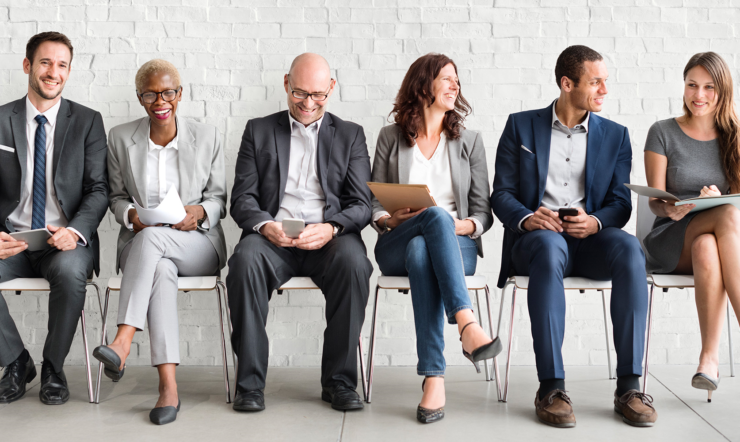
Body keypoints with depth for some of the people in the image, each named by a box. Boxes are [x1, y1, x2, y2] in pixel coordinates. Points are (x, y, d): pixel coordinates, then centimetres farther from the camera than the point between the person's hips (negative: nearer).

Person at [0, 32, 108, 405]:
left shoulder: (87, 122, 5)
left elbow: (98, 189, -1)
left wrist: (75, 231, -21)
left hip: (65, 240, -1)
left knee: (70, 270, -36)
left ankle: (53, 368, -9)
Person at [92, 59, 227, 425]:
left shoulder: (207, 136, 6)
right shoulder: (121, 138, 10)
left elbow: (219, 199, 8)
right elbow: (117, 197, 14)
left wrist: (200, 211, -15)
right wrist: (131, 215, -9)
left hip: (197, 243, -1)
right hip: (141, 242, 1)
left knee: (152, 237, -35)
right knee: (161, 270, -36)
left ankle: (122, 343, -41)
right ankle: (168, 386, -43)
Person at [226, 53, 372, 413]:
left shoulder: (350, 135, 17)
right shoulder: (258, 130, 18)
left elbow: (361, 204, 7)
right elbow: (242, 198, 9)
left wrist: (331, 228, -15)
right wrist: (264, 224, -14)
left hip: (329, 237, 0)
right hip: (272, 235, 0)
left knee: (354, 262, -33)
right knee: (245, 260, -33)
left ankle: (339, 380, -19)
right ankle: (250, 382, -22)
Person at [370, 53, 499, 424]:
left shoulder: (470, 141, 15)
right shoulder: (390, 138, 13)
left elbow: (484, 212, 10)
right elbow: (375, 204, 10)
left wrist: (465, 225, -13)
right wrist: (391, 220, -13)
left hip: (457, 244, 1)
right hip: (395, 248, 0)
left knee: (421, 252, -37)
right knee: (436, 216, -37)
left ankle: (433, 377, -46)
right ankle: (468, 326, -52)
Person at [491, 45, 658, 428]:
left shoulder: (615, 135, 16)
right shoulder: (521, 126, 10)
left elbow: (620, 203, 8)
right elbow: (501, 193, 4)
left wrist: (595, 221, -16)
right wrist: (527, 218, -18)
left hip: (589, 239, 2)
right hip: (535, 239, -2)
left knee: (628, 247, -33)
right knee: (549, 246, -39)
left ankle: (628, 386, -29)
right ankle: (551, 388, -35)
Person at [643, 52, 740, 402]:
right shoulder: (663, 133, 4)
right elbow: (655, 200, -1)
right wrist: (670, 210, -25)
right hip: (671, 242, -1)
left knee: (707, 248, -39)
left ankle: (709, 355, -37)